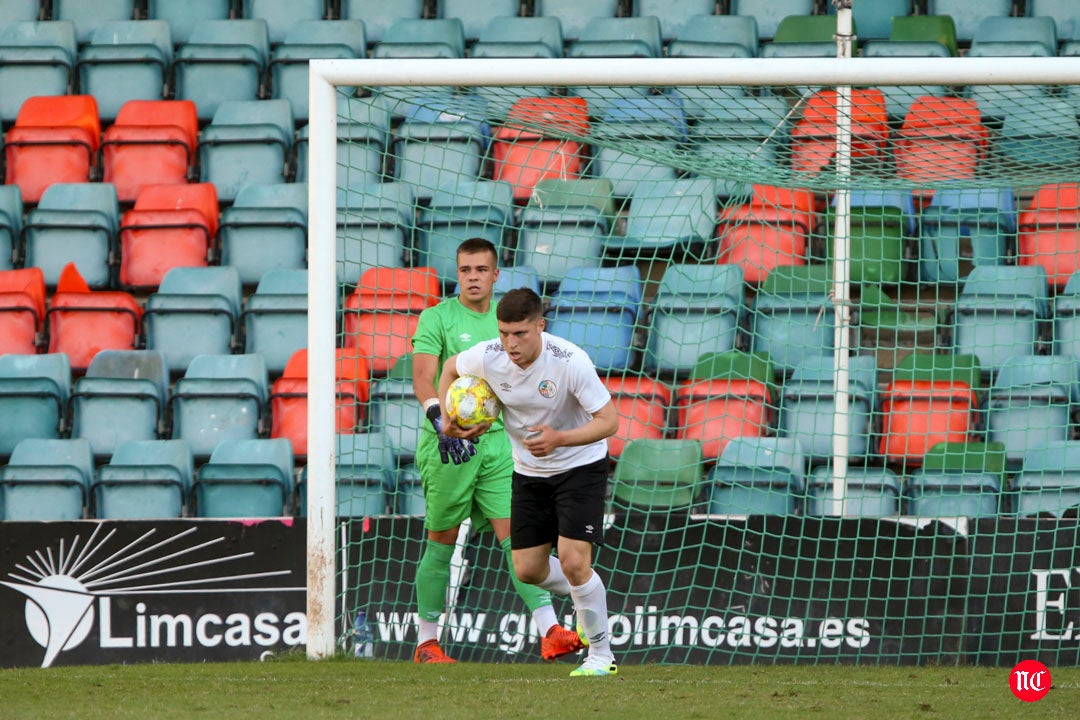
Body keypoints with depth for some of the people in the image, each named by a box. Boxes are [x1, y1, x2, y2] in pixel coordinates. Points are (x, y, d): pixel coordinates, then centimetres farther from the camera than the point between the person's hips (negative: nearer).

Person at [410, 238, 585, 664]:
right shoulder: (437, 318, -3)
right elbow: (423, 378, -16)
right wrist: (441, 421, -31)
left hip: (498, 442, 3)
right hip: (448, 446, -3)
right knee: (441, 544, 4)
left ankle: (550, 633, -15)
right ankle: (427, 642, 14)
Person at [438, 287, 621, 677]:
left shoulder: (570, 361, -29)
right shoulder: (487, 358, -17)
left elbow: (609, 421, -24)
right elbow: (450, 368, 7)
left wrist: (559, 439, -38)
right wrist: (447, 417, -4)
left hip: (581, 466, -5)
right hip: (529, 473, 5)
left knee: (572, 559, -17)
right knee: (528, 569, 6)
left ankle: (601, 655, 0)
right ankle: (590, 597, 36)